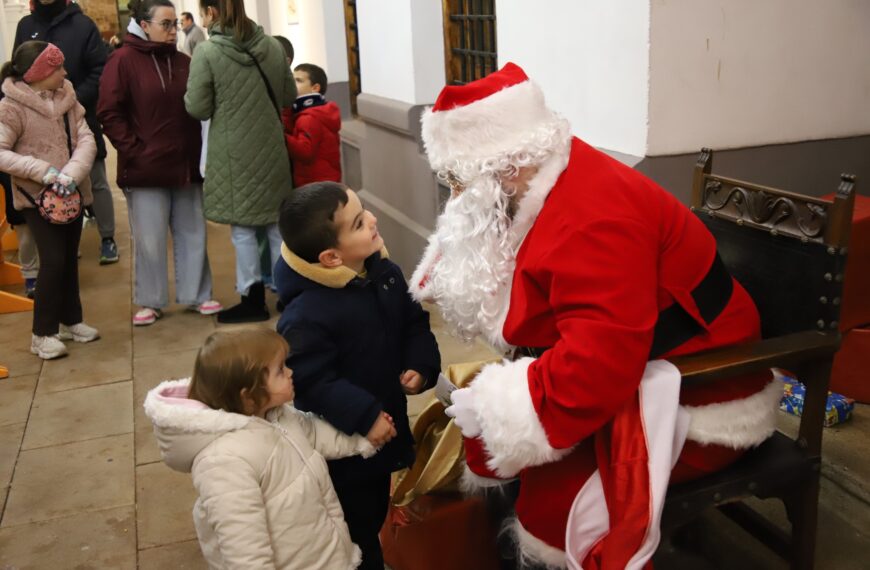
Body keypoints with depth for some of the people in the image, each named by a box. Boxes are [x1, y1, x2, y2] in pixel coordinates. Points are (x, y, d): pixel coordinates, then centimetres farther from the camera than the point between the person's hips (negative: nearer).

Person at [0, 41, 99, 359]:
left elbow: (86, 140, -6)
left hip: (71, 194, 5)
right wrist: (43, 171, -25)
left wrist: (72, 175, -22)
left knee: (70, 258, 13)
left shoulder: (66, 97, 1)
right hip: (37, 197, -5)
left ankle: (70, 320, 30)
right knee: (53, 259, -11)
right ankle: (42, 334, 2)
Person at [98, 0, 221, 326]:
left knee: (192, 234, 10)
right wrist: (133, 150, -13)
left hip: (186, 165, 5)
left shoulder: (183, 62, 10)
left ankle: (197, 296, 22)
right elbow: (109, 113, -8)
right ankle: (150, 302, 17)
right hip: (145, 168, -4)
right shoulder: (123, 60, -5)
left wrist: (198, 150, 1)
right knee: (149, 240, 4)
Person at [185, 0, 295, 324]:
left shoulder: (206, 53, -12)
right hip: (271, 149, 4)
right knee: (276, 222, 13)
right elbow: (289, 96, 10)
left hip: (234, 154, -4)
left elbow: (197, 109, -8)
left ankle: (253, 299, 11)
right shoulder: (272, 46, 1)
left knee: (242, 228, 5)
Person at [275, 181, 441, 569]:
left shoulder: (385, 273, -5)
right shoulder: (306, 314, -30)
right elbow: (312, 381, -28)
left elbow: (415, 323, 6)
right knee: (354, 532, 13)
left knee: (375, 516, 27)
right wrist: (364, 416, -27)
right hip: (341, 443, -7)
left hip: (385, 424, 7)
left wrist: (422, 367, -9)